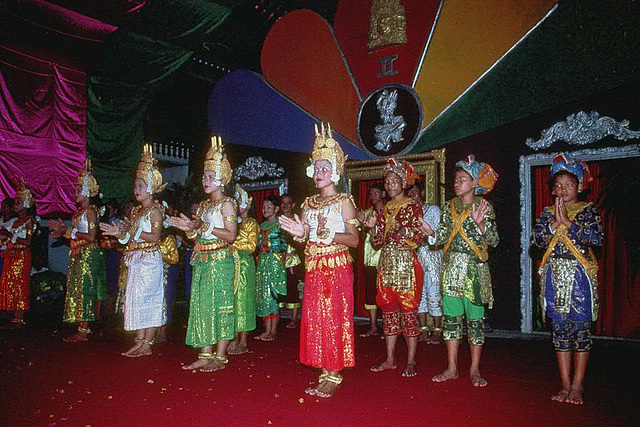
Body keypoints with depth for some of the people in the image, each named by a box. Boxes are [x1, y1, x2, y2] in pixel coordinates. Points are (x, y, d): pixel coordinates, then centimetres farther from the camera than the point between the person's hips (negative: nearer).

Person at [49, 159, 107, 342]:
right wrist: (64, 231, 6)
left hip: (88, 253, -9)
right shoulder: (79, 211, 15)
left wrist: (70, 231, -13)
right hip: (78, 254, 9)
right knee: (77, 289, 11)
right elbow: (76, 234, 16)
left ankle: (83, 332, -3)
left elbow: (91, 237, -18)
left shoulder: (91, 210, -11)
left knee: (84, 289, -8)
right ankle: (83, 328, 18)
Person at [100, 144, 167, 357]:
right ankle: (140, 341, 17)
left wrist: (133, 232, -20)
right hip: (135, 260, 9)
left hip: (150, 260, -9)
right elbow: (131, 238, 17)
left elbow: (155, 237, -17)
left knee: (147, 299, -7)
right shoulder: (135, 211, 17)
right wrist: (119, 233, 1)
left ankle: (147, 344, -1)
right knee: (135, 299, 9)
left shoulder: (155, 210, -8)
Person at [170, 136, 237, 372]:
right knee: (201, 305, 7)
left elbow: (231, 235, -14)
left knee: (219, 304, -5)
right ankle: (206, 354, 15)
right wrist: (189, 228, 0)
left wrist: (205, 227, -17)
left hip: (220, 260, -8)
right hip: (202, 260, 8)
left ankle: (220, 357, 2)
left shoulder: (226, 203, -5)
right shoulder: (203, 205, 17)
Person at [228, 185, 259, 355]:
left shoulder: (251, 223, 0)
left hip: (244, 265, -6)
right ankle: (235, 338, 13)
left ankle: (243, 342, 2)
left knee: (242, 300, -4)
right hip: (231, 265, 6)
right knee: (232, 301, 5)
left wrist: (233, 244, -13)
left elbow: (251, 246, -9)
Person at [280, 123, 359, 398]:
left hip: (337, 268, -6)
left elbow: (354, 240, -8)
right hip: (313, 269, 6)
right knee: (315, 319, 6)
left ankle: (334, 377, 7)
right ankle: (324, 375, 17)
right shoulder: (308, 204, 14)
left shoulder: (344, 201, -3)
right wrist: (300, 234, -7)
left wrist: (328, 234, -22)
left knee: (334, 319, -4)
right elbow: (307, 239, 15)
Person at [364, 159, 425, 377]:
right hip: (387, 263, 6)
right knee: (388, 310, 7)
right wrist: (372, 227, -4)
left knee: (408, 310, -4)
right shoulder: (384, 209, 15)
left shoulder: (413, 207, 0)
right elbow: (378, 241, 13)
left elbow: (419, 237, -9)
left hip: (406, 263, -6)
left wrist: (400, 228, -23)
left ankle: (411, 362, 6)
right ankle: (390, 359, 16)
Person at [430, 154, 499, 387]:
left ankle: (475, 370, 16)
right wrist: (430, 231, -8)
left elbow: (493, 240, -8)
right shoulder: (449, 206, 11)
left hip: (474, 268, -4)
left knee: (475, 318, 2)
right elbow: (444, 238, 11)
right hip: (451, 267, 4)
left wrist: (480, 223, -24)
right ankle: (452, 368, 16)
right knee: (451, 317, 6)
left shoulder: (484, 206, -1)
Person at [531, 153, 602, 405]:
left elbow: (596, 239, -12)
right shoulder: (547, 213, 11)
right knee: (560, 330, 6)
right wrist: (554, 224, -11)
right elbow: (536, 240, 0)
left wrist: (568, 222, -13)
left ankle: (577, 385, 9)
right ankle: (565, 384, 14)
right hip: (554, 275, 3)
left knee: (581, 328, -1)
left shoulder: (589, 210, 4)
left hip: (580, 275, -3)